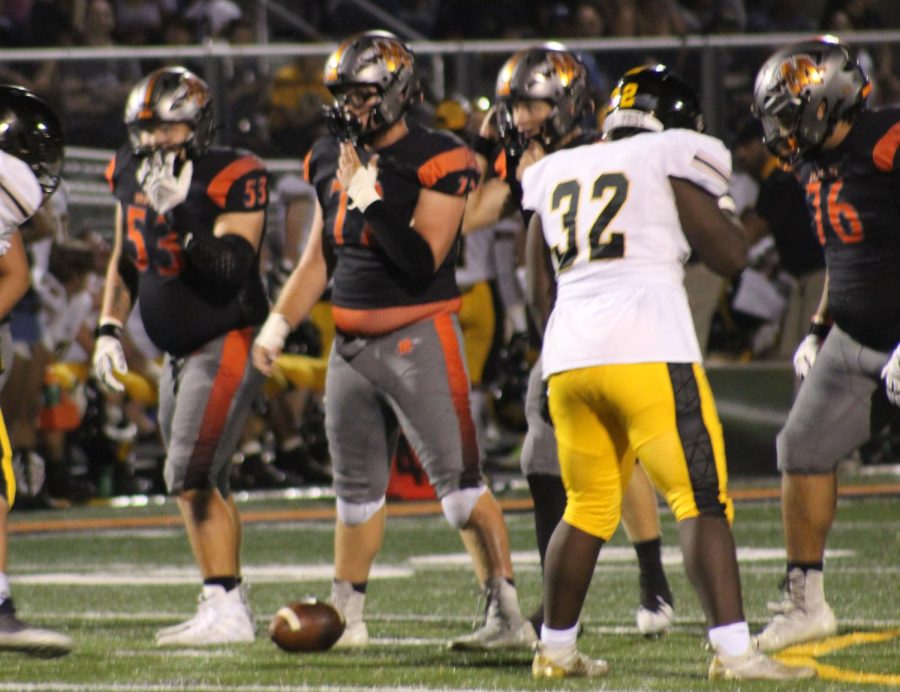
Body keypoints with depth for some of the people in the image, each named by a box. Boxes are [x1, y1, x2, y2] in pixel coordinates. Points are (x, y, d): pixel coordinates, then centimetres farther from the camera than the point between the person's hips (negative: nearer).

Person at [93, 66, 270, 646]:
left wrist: (179, 209, -32)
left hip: (228, 345, -8)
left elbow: (227, 272, -28)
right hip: (180, 352, 8)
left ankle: (224, 611, -13)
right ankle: (232, 603, 20)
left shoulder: (234, 179, -18)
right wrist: (110, 327, 11)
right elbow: (125, 259, 19)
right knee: (205, 484, 12)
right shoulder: (131, 173, 4)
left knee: (192, 478, -15)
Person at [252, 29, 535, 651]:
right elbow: (319, 261, 20)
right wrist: (279, 323, 11)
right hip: (352, 343, 7)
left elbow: (423, 262, -19)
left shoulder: (437, 162, -12)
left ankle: (508, 615, -7)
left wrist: (371, 199, -23)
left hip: (419, 337, -7)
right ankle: (346, 617, 25)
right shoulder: (331, 160, 10)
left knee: (459, 482, -9)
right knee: (357, 489, 15)